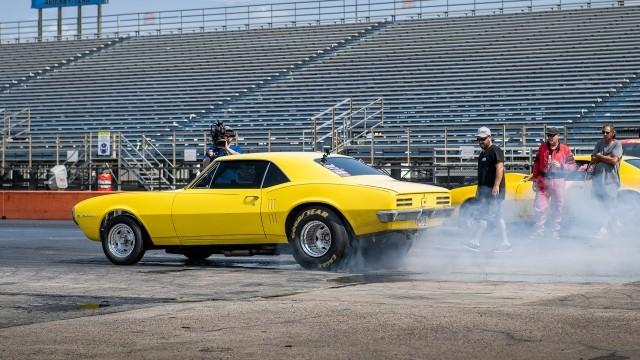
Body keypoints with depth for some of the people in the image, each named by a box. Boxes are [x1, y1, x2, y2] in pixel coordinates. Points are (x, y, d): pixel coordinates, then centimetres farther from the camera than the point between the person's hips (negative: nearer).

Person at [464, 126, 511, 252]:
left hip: (493, 190, -10)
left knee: (485, 216, -12)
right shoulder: (482, 153, 22)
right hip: (485, 190, 10)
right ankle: (506, 243, 9)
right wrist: (479, 189, 25)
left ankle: (475, 242, -15)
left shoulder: (495, 151, -8)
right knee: (497, 217, 8)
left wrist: (496, 186, -27)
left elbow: (500, 168, -19)